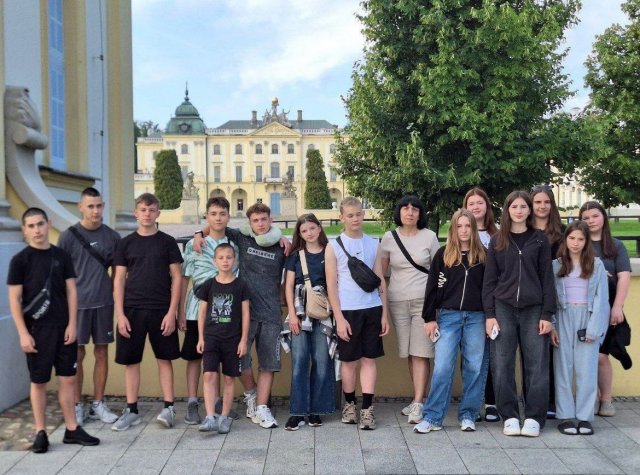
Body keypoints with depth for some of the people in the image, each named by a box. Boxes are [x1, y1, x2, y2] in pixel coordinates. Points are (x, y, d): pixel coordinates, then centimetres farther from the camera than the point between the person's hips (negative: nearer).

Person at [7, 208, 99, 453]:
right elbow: (14, 299, -5)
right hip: (36, 330, -3)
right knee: (38, 381, 5)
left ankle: (72, 429, 16)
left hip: (63, 328, 3)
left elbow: (71, 292, 6)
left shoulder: (62, 256, 6)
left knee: (68, 379, 6)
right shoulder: (20, 260, -3)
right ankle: (41, 433, 15)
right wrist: (23, 333, -11)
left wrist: (72, 324, -2)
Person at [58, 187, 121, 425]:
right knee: (77, 354, 2)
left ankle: (98, 404, 17)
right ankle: (77, 405, 13)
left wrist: (114, 293, 6)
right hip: (77, 304, -2)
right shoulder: (69, 236, -3)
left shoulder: (112, 236, 4)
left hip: (104, 303, 2)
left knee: (102, 353, 7)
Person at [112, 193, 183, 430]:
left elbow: (176, 278, 1)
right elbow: (119, 280, 5)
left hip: (161, 310, -1)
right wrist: (120, 314, -3)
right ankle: (131, 411, 15)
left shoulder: (167, 242, 3)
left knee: (164, 358, 4)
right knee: (131, 360, 5)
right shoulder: (126, 243, 6)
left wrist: (172, 312, -7)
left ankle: (168, 408, 11)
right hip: (132, 310, 1)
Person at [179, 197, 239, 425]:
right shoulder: (193, 245, 1)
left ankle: (217, 401, 20)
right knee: (195, 356, 4)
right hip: (197, 310, -2)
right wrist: (181, 312, -2)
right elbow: (184, 280, 2)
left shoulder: (236, 244, 6)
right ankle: (192, 404, 10)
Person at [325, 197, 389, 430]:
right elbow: (331, 284, -3)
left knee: (369, 359, 3)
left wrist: (384, 314, 6)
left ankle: (367, 409, 6)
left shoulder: (373, 244, 10)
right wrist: (339, 318, -8)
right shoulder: (333, 247, 0)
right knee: (349, 360, 6)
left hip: (372, 308, 3)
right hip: (348, 311, -3)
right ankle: (349, 404, 22)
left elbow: (380, 281, 10)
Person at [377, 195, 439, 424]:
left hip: (424, 300, -2)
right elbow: (380, 271, 13)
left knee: (421, 353, -7)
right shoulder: (389, 238, 6)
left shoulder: (429, 237, 3)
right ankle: (418, 399, 18)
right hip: (398, 301, 2)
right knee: (409, 353, 6)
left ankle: (418, 405, -8)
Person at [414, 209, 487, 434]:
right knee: (442, 367, -5)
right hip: (448, 316, -1)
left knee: (474, 367, 5)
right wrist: (429, 318, -1)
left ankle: (468, 415, 16)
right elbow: (433, 287, 3)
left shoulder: (483, 255, 6)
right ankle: (432, 417, 0)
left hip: (476, 317, 1)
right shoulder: (443, 255, 4)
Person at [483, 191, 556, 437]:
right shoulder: (497, 241, 8)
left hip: (533, 309, -1)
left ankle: (534, 417, 9)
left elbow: (547, 278, 4)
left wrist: (547, 314, -3)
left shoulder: (540, 239, 6)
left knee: (536, 365, 0)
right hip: (503, 308, 1)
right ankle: (509, 416, 10)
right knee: (502, 366, 0)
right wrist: (489, 314, -2)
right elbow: (489, 280, 6)